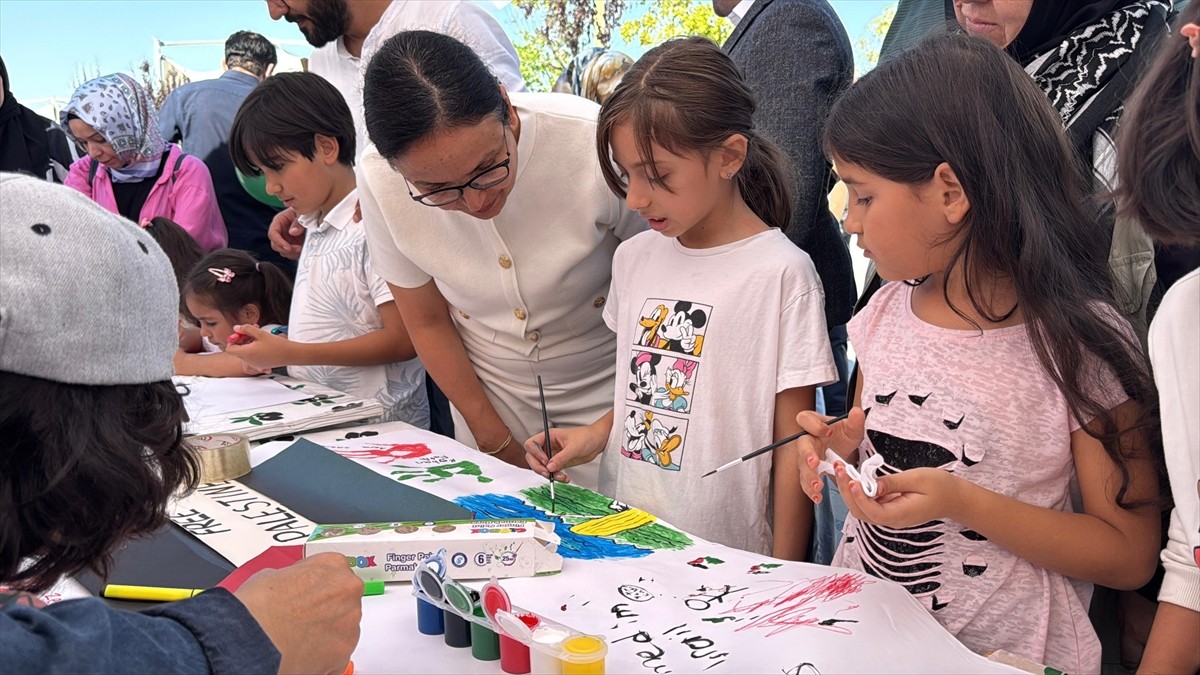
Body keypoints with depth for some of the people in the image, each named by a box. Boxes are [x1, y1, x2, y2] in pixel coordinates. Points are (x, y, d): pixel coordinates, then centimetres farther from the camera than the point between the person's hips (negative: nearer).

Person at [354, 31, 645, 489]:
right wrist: (497, 444, -1)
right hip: (490, 404, 2)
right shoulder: (379, 183, -19)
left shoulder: (595, 146, -29)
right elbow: (428, 321, -3)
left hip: (610, 400, -2)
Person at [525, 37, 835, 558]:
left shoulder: (781, 274, -14)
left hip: (729, 560, -5)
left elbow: (792, 444, -11)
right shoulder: (634, 257, 4)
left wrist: (782, 576, -10)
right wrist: (597, 434, 0)